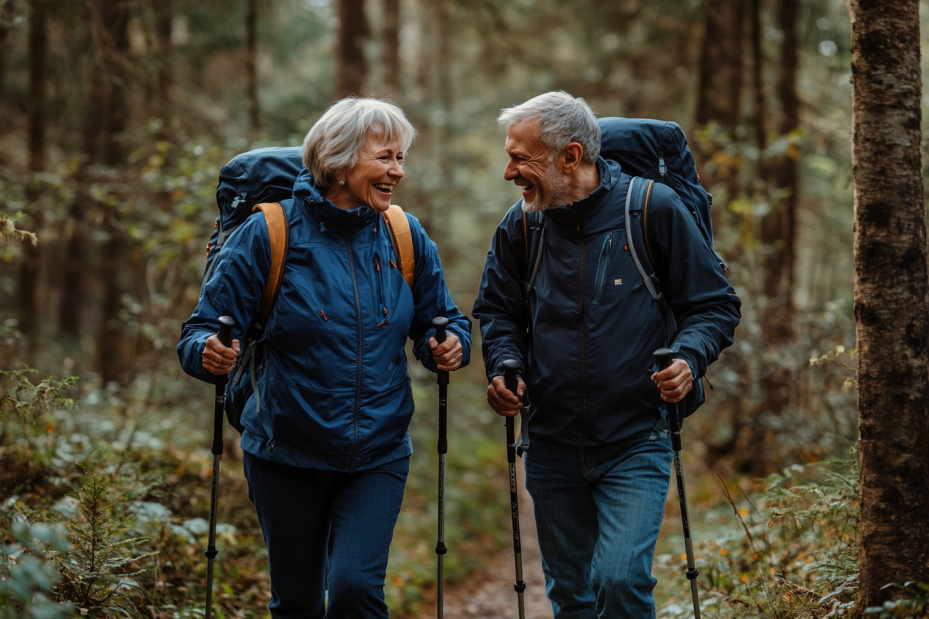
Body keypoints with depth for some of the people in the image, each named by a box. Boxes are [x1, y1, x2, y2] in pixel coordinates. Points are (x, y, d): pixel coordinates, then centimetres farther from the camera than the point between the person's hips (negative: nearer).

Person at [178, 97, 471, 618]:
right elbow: (205, 327, -8)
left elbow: (444, 318, 11)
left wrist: (451, 346, -12)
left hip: (378, 455, 1)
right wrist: (208, 353, -31)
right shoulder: (270, 233, -10)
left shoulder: (406, 237, 0)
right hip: (287, 454, -1)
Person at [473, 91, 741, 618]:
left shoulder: (654, 208, -9)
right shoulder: (521, 225, 2)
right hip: (552, 450, 4)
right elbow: (497, 312, 16)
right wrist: (505, 367, -4)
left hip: (635, 445, -4)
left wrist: (689, 359, -20)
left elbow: (716, 305, -2)